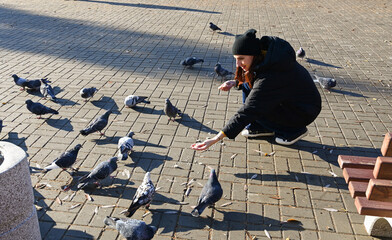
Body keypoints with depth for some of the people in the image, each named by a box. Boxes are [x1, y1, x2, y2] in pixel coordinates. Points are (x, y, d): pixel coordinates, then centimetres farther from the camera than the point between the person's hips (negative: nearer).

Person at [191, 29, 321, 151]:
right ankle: (261, 127, 7)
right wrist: (235, 82, -7)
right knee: (248, 82, -5)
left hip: (305, 112, -8)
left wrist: (216, 139, -40)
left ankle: (295, 129, -2)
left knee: (255, 109, -20)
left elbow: (247, 111, -38)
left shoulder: (268, 78, -35)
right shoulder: (265, 53, -9)